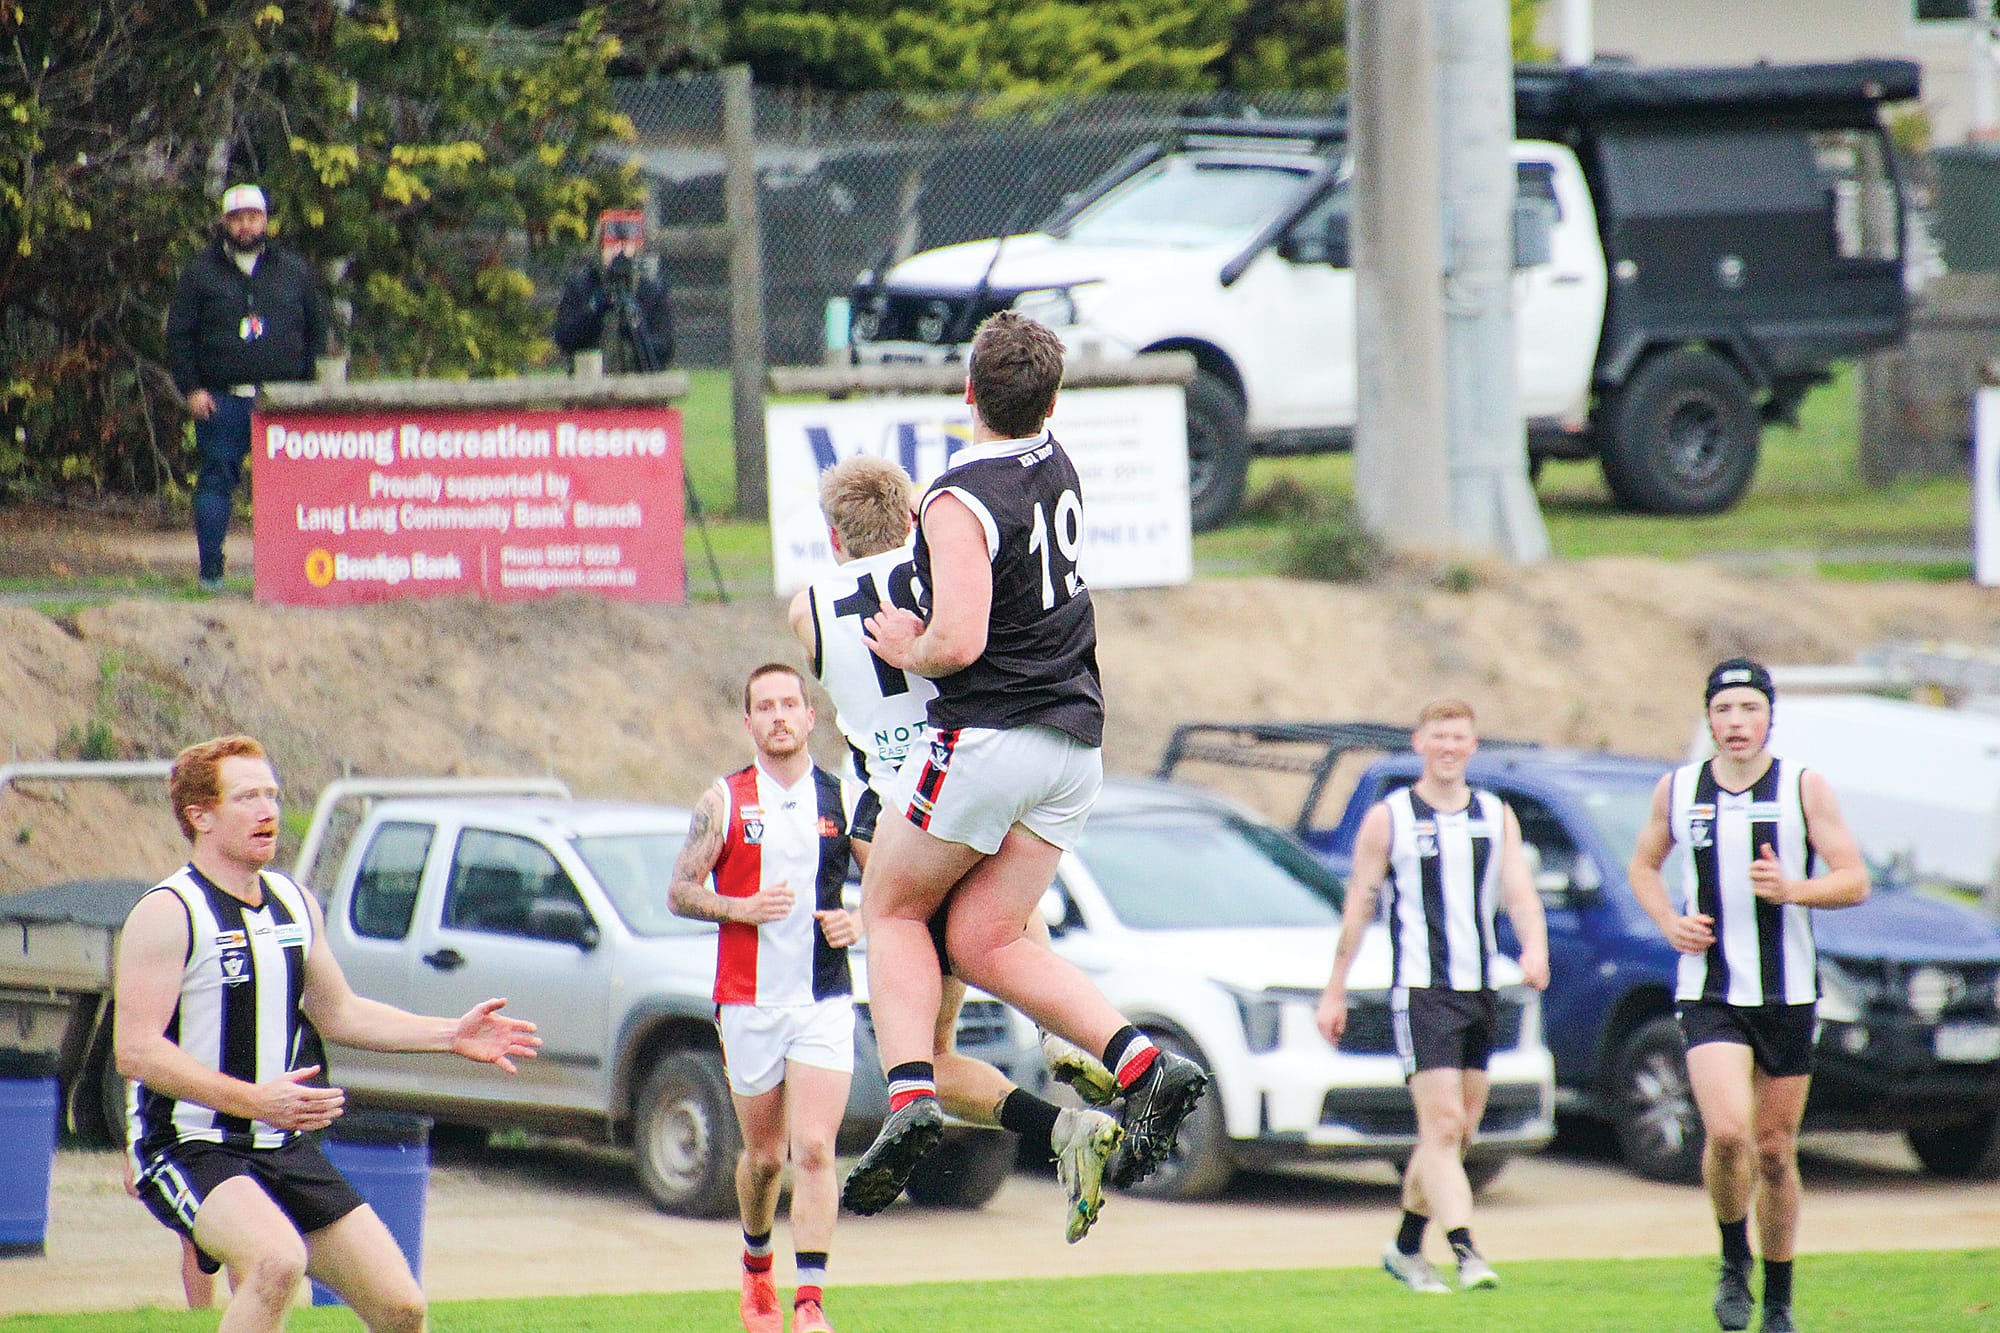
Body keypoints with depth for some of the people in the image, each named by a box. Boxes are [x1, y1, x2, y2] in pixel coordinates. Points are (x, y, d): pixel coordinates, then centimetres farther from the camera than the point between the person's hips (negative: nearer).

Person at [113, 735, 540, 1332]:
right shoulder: (168, 913, -14)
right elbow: (136, 1050, -21)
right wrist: (253, 1100, -31)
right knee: (276, 1260, -36)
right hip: (191, 1148, -7)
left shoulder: (294, 904, 10)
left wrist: (452, 1035, 14)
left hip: (283, 1149, 7)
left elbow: (340, 1014, 24)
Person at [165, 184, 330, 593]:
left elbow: (316, 330, 16)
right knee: (216, 479, -3)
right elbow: (179, 335, 7)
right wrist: (191, 389, -3)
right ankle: (211, 570, 0)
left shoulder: (293, 271, 13)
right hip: (222, 399, -1)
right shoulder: (201, 273, 8)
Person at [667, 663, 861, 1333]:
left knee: (814, 1150, -13)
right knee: (763, 1157, 9)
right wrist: (741, 908, -15)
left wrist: (859, 921, -6)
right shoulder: (724, 801, 2)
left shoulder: (841, 799, 5)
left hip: (824, 1000, 0)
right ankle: (756, 1265, 38)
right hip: (749, 1001, 0)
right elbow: (680, 892, 2)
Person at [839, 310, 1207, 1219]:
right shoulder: (1054, 465, 9)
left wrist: (909, 650, -5)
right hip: (1075, 743, 7)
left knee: (892, 910, 10)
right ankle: (1143, 1066, -11)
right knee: (987, 941, 7)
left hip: (987, 735, -7)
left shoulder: (959, 503, -16)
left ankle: (911, 1093, -9)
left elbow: (959, 644, -25)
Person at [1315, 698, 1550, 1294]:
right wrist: (1335, 991, 1)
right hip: (1420, 991, -5)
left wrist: (1534, 947, -20)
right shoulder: (1388, 818, 1)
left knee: (1456, 1132, 10)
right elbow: (1358, 906, 3)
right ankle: (1464, 1252, -23)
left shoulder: (1496, 816, 11)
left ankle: (1406, 1246, 26)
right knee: (1443, 1125, -15)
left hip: (1480, 992, 5)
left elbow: (1519, 890, 0)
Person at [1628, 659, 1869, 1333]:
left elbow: (1854, 879, -2)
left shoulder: (1803, 787, -1)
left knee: (1775, 1151, 6)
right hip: (1708, 993, 0)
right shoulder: (1678, 790, 4)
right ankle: (1734, 1261, 5)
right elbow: (1644, 864, 20)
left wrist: (1792, 890, -22)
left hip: (1788, 995, 0)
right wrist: (1668, 922, 0)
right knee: (1727, 1132, -20)